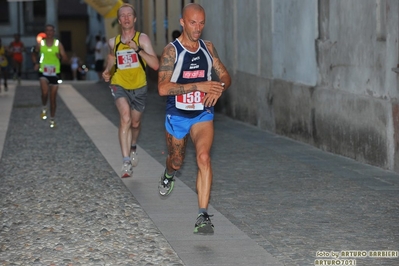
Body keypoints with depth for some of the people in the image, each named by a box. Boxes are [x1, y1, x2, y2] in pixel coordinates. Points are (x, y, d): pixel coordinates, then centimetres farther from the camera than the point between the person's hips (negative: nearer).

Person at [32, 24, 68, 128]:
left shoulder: (58, 44, -2)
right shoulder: (40, 44, 0)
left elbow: (66, 60, -3)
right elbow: (34, 54, 19)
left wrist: (61, 57, -25)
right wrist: (36, 63, 1)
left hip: (55, 73, 1)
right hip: (43, 72, -1)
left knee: (53, 98, 6)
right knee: (45, 93, -24)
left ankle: (52, 119, 22)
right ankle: (44, 108, 6)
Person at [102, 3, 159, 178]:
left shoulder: (142, 38, -14)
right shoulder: (113, 42, -4)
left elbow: (155, 65, -25)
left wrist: (138, 49, -32)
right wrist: (108, 71, 1)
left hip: (139, 88, 0)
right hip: (119, 85, 0)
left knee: (135, 123, 19)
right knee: (125, 117, -26)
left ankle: (133, 147, 53)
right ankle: (126, 161, -30)